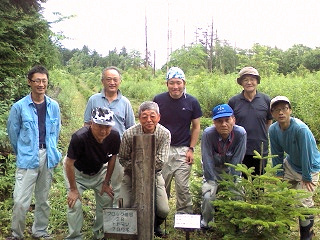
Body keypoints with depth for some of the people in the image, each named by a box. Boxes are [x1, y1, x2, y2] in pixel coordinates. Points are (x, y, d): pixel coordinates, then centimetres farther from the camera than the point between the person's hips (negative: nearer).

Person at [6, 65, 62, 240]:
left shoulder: (54, 106, 1)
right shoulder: (19, 107, -8)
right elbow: (12, 132, 3)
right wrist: (22, 153, 11)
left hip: (48, 157, 3)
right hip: (27, 159, -3)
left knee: (43, 198, 14)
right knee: (20, 201, -6)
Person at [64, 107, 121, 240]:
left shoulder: (114, 136, -25)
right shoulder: (79, 137, -38)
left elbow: (112, 158, -6)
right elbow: (69, 164, -27)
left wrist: (106, 183, -1)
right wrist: (73, 189, -19)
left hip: (99, 171, 4)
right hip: (77, 171, -4)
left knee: (107, 199, 2)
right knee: (75, 204, -12)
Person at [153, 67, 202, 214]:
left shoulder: (192, 102, -2)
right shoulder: (159, 100, -1)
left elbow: (196, 127, 6)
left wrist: (191, 149, -1)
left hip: (183, 150, -1)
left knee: (183, 187, 1)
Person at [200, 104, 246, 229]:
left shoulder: (240, 133, -24)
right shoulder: (208, 134, -26)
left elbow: (236, 161, -19)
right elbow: (207, 161, -20)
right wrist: (212, 181, -20)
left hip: (232, 171, 1)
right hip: (212, 170, -1)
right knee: (208, 197, -18)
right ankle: (206, 222, 12)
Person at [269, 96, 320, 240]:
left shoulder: (301, 129, -32)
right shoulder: (273, 130, -14)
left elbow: (307, 155, -25)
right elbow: (277, 154, -2)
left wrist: (306, 178, -16)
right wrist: (279, 174, 1)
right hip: (290, 164, 6)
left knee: (302, 201, -11)